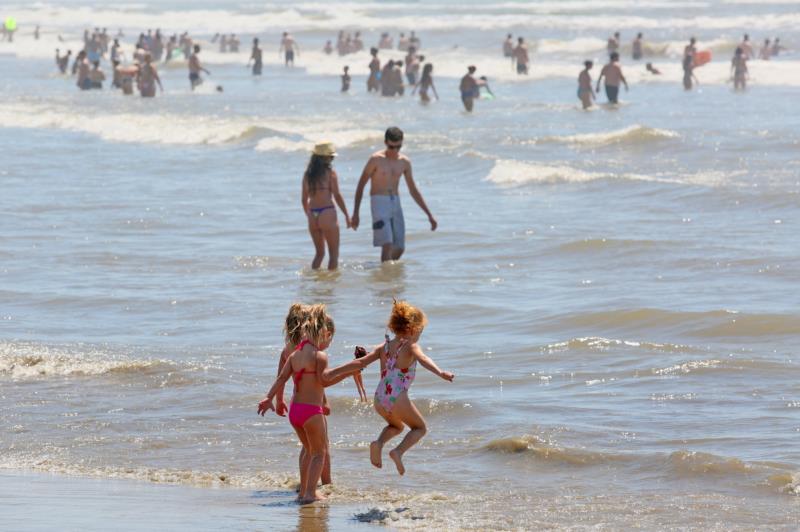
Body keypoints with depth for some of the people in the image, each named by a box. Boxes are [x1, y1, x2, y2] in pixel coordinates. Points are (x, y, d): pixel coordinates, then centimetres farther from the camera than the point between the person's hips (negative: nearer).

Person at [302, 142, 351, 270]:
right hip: (327, 214, -5)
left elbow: (304, 200, 13)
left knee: (319, 252, 18)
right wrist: (347, 215, -3)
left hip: (313, 216, 5)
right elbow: (337, 196, -9)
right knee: (333, 253, 4)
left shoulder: (307, 175, 9)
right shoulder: (330, 173, -6)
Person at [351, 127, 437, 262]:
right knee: (387, 245, -17)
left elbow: (413, 191, 15)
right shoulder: (376, 159, -7)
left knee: (399, 249, 3)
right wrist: (355, 214, -6)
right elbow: (361, 185, -2)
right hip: (379, 202, -5)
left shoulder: (404, 162, 7)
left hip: (396, 204, 5)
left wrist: (429, 215, 13)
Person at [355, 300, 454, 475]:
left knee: (397, 426, 33)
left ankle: (379, 443, 2)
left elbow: (362, 362, 13)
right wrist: (440, 373, -37)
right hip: (398, 398, -6)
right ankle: (398, 452, -9)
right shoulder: (410, 346, -1)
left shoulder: (384, 346, 15)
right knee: (420, 428, 18)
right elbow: (423, 359, -22)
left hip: (379, 399, 6)